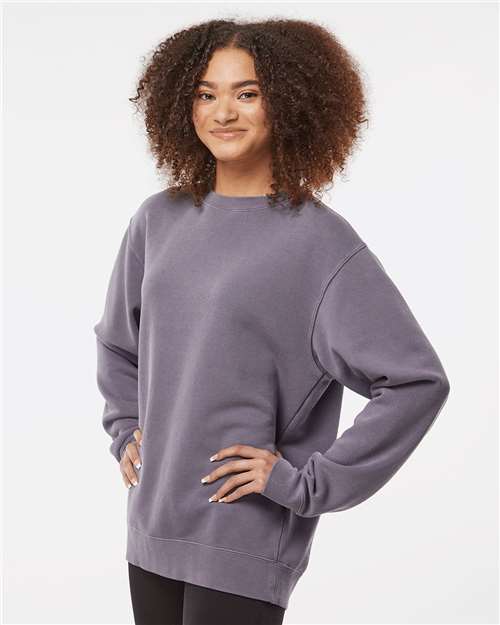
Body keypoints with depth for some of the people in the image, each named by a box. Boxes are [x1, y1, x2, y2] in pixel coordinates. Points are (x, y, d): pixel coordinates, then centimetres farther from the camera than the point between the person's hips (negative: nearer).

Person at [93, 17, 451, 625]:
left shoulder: (320, 241, -11)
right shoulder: (158, 220, 5)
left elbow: (418, 381, -14)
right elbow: (116, 341, 23)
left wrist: (308, 482, -13)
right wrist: (126, 432, 12)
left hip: (246, 537, -5)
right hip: (152, 526, 5)